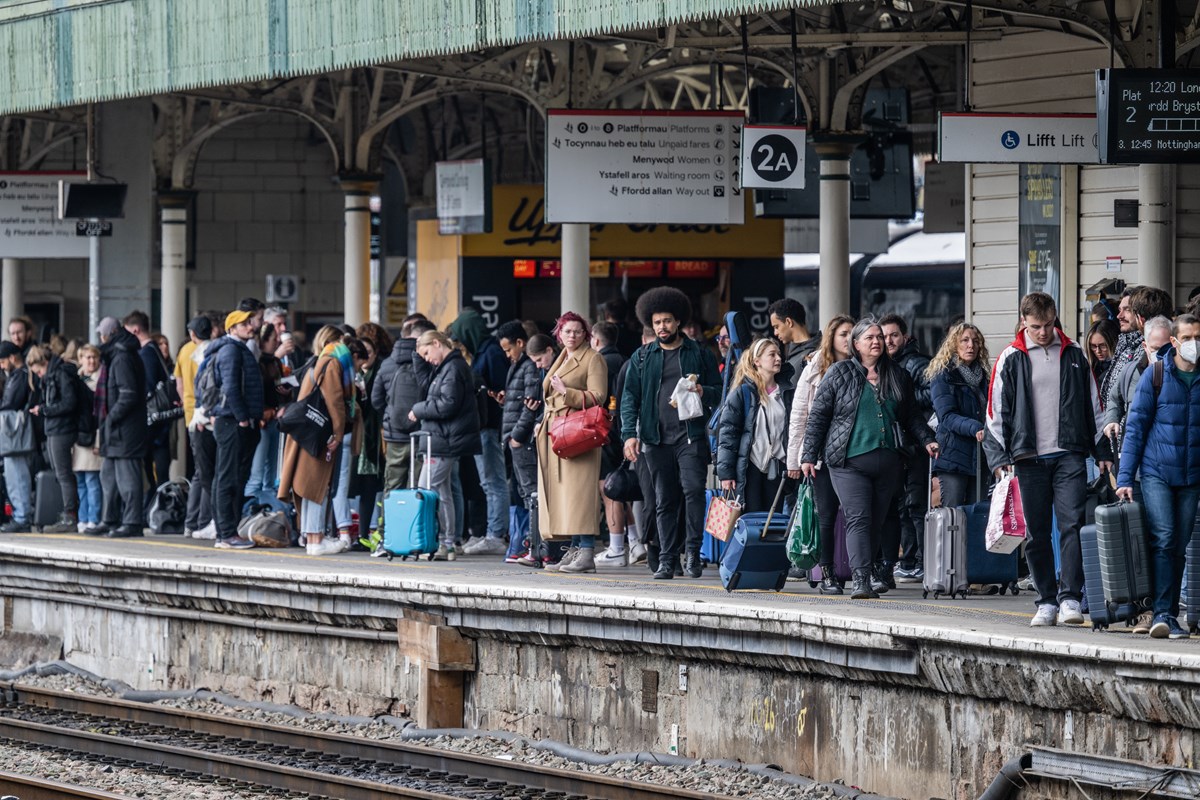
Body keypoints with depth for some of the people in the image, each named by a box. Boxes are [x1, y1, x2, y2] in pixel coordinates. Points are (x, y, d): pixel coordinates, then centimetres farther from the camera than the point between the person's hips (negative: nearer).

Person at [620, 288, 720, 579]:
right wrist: (630, 433, -4)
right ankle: (667, 560, 10)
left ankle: (692, 552, -9)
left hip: (691, 436, -2)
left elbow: (719, 390, 10)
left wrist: (704, 392, -13)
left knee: (693, 489, -17)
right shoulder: (641, 358, 14)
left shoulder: (699, 354, 10)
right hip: (657, 440, 2)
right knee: (664, 501, 5)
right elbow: (630, 397, 9)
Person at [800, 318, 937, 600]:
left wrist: (926, 440, 7)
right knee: (858, 518, -13)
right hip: (849, 462, -4)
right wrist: (809, 455, -1)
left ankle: (869, 573, 15)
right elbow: (818, 416, 4)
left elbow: (912, 416, 22)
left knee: (876, 521, 6)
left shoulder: (898, 376, 14)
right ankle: (861, 580, -20)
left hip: (888, 462, 4)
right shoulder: (839, 374, 4)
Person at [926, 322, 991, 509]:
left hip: (980, 458, 6)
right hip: (954, 457, -6)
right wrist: (975, 428, -28)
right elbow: (947, 416, -13)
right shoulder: (943, 376, -2)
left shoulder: (983, 375, 17)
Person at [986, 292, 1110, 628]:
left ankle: (1070, 599, -12)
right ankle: (1046, 601, 9)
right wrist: (1000, 457, -4)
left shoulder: (1074, 354, 8)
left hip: (1069, 454, 0)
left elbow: (1093, 403, 14)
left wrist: (1102, 451, 10)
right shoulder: (1011, 359, 4)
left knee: (1072, 524, -11)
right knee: (1036, 533, 3)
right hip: (1030, 458, 0)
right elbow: (996, 410, 4)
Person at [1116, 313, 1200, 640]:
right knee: (1163, 539, -13)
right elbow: (1136, 428, 1)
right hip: (1157, 473, -2)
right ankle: (1162, 613, -14)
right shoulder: (1156, 376, -2)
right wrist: (1125, 478, -4)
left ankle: (1169, 615, 12)